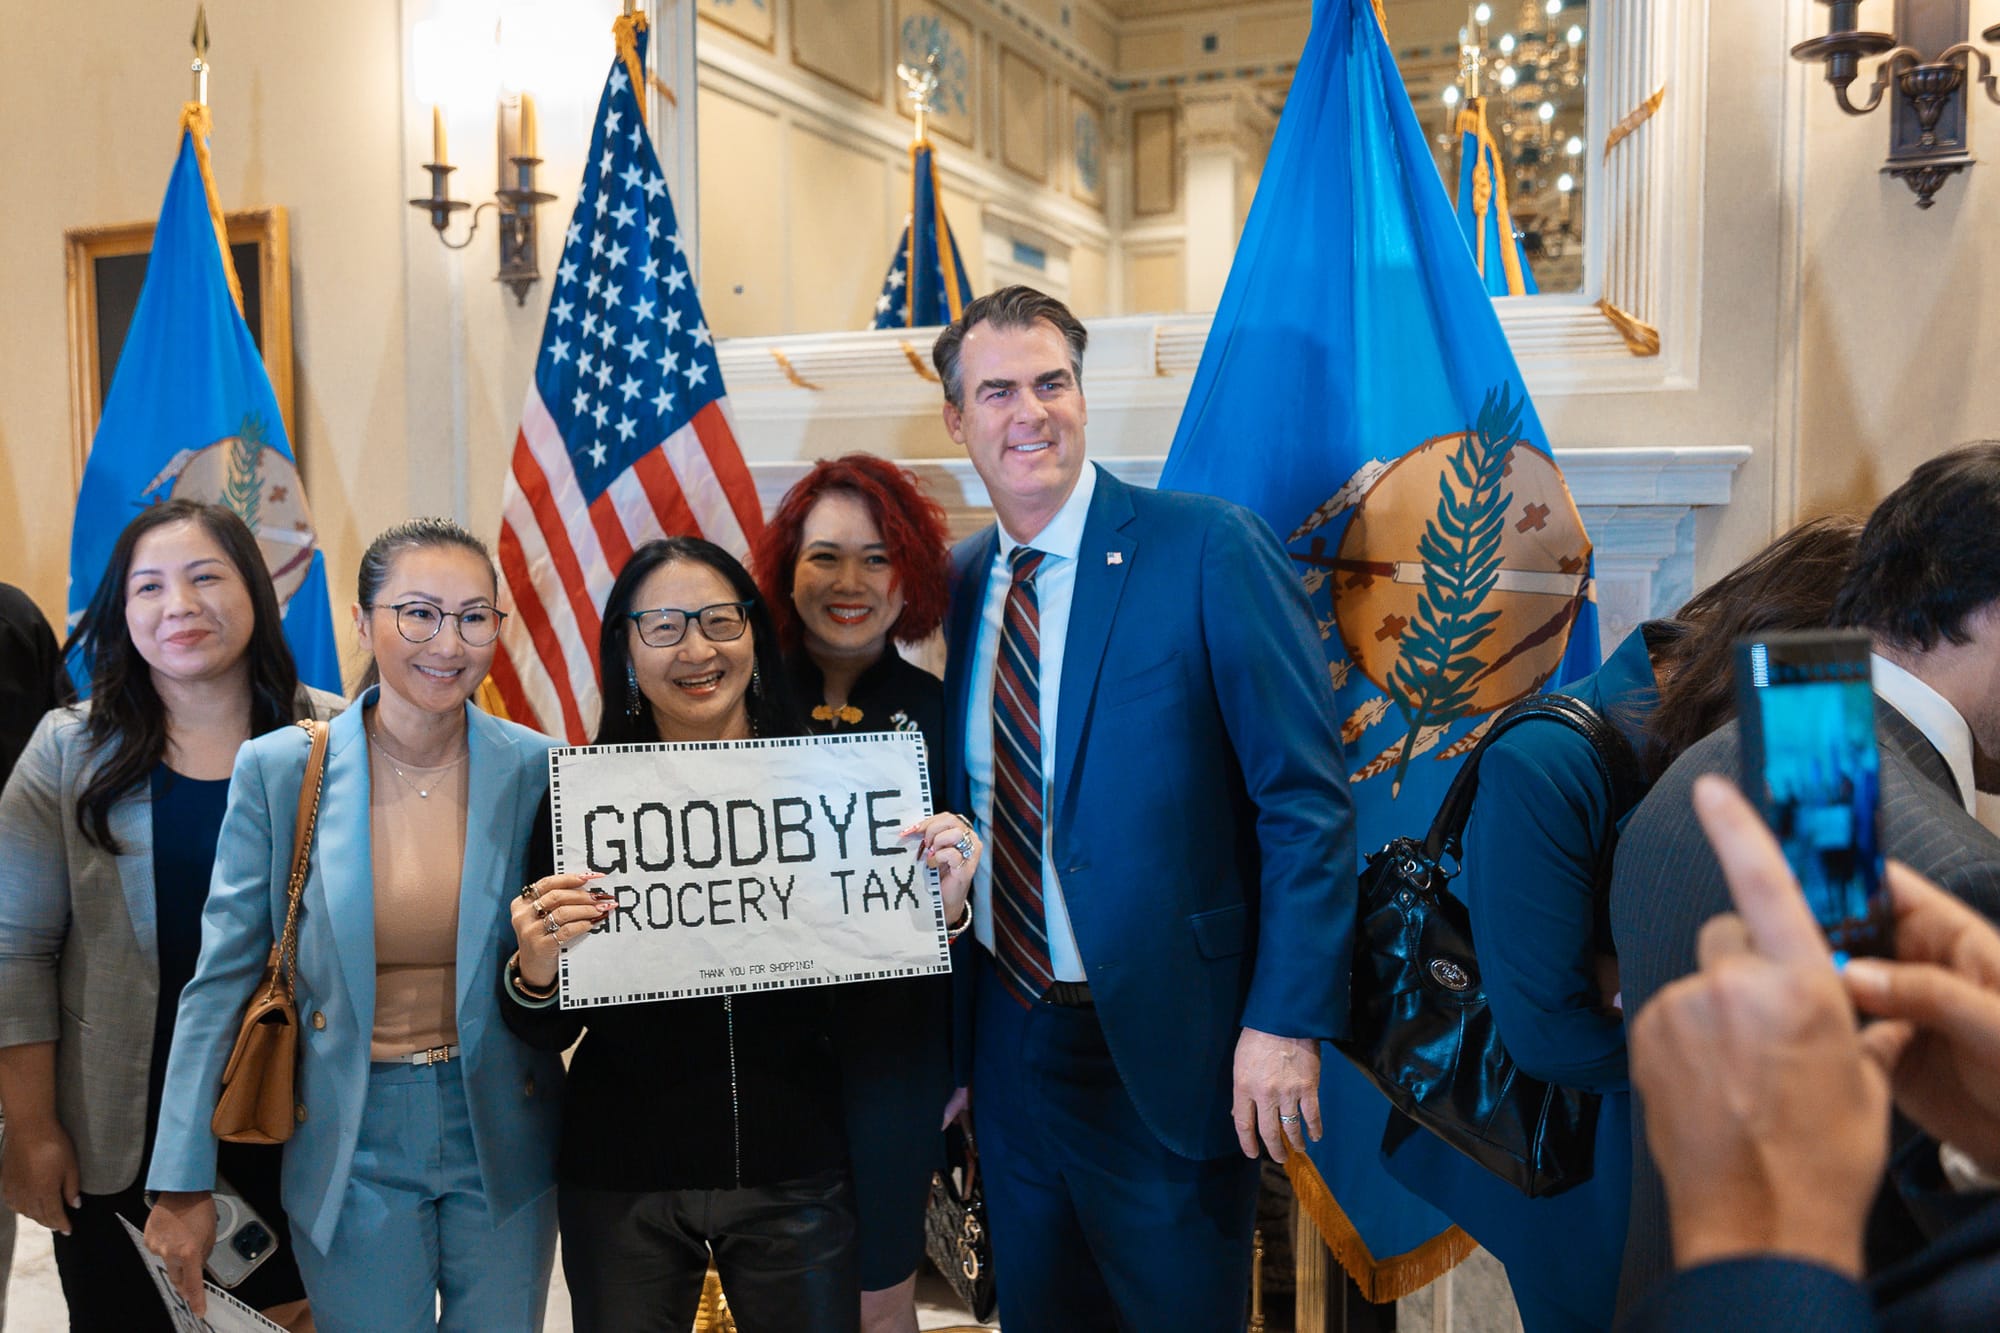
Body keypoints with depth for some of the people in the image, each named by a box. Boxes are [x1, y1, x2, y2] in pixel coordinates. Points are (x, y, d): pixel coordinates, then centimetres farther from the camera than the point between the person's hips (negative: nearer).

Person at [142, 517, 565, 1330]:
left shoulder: (539, 770, -6)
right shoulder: (279, 770, -7)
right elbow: (222, 976, -2)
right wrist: (183, 1182, -1)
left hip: (503, 1133, 1)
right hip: (351, 1145, 0)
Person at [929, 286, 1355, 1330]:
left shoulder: (1208, 549, -12)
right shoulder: (957, 582, 5)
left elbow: (1309, 800, -13)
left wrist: (1286, 1021, -18)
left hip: (1166, 1047, -5)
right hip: (1008, 1040, 5)